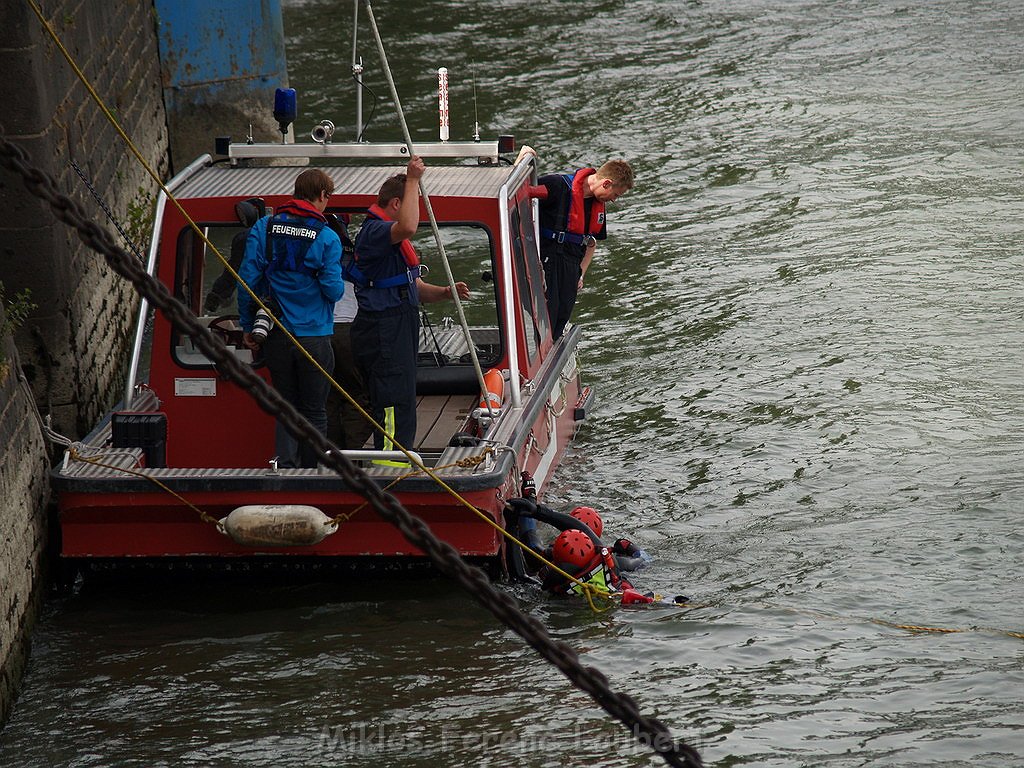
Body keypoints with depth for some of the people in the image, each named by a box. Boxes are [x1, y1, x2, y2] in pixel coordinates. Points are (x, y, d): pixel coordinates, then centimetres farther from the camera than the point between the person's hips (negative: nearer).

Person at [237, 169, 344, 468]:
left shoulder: (264, 228, 1)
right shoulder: (326, 237, -8)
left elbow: (247, 278, -1)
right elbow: (333, 289, -9)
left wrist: (248, 326, 7)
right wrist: (337, 285, 15)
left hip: (276, 336, 3)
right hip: (314, 335, -3)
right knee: (314, 412, 8)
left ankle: (286, 465, -2)